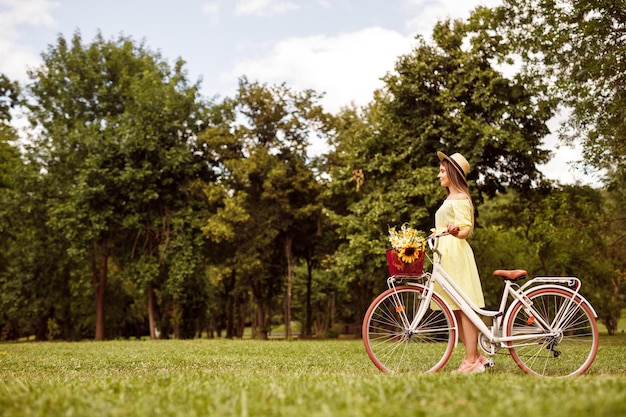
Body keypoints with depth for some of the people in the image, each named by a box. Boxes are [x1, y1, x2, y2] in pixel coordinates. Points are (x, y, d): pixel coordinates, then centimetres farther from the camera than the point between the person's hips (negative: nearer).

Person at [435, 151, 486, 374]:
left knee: (463, 309, -9)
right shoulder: (449, 199, 22)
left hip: (456, 255, -10)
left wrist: (455, 231, -36)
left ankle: (472, 361, -7)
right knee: (455, 310, 8)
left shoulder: (460, 199, -6)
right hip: (445, 255, 10)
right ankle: (475, 356, 14)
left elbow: (466, 230, -17)